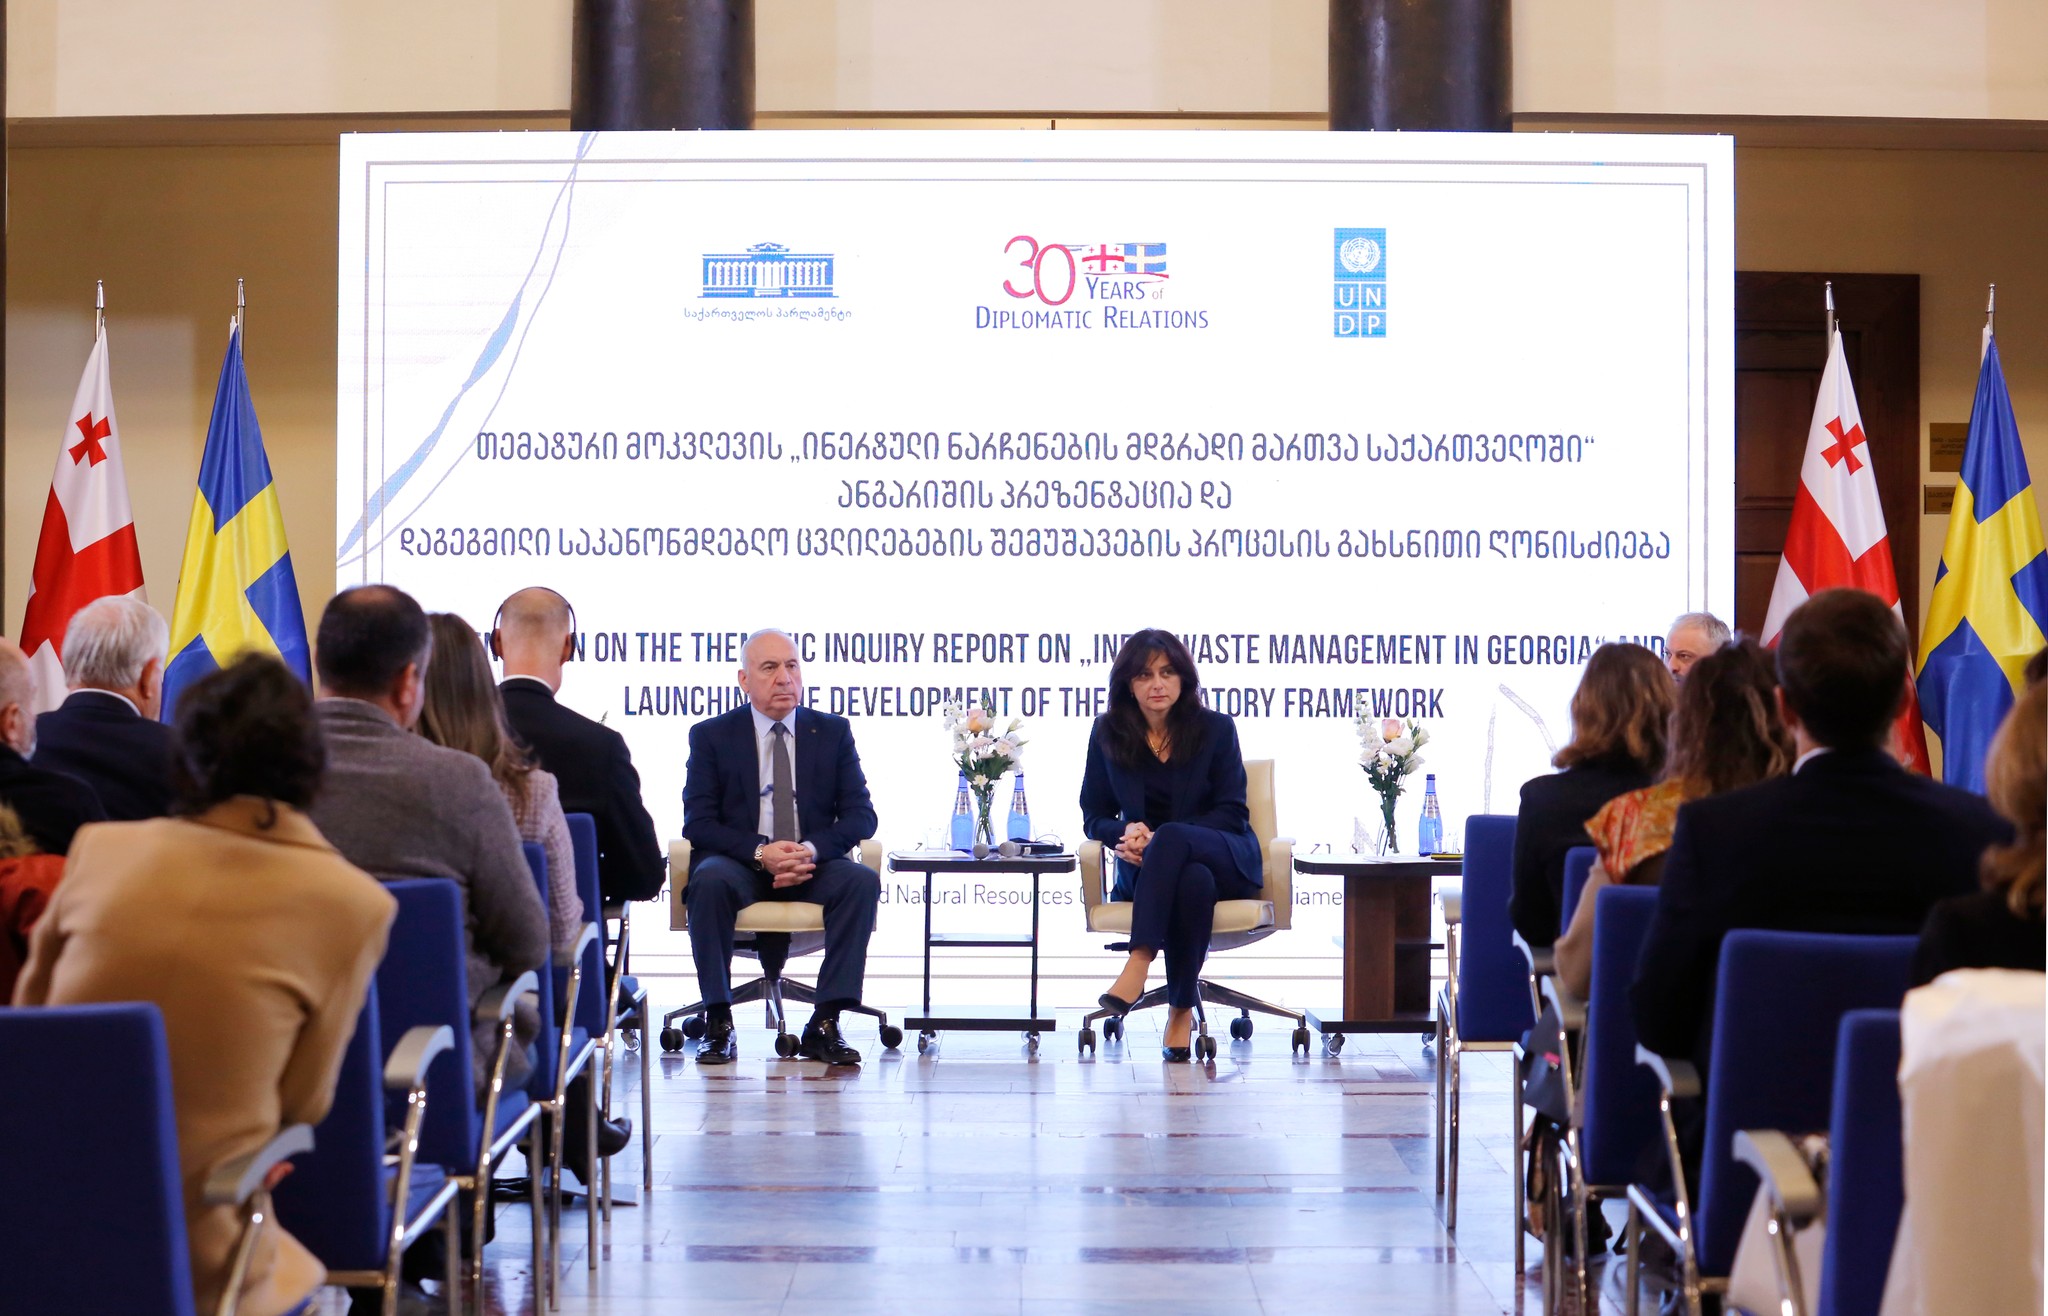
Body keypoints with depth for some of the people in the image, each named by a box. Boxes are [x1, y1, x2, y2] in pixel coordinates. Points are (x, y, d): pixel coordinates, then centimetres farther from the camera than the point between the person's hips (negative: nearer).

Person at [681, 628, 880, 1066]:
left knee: (862, 880, -30)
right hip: (739, 862, -1)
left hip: (813, 865, 2)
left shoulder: (833, 732, 10)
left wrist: (812, 850, -18)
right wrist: (760, 852, -21)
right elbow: (698, 822, -3)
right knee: (710, 880, -35)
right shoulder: (711, 735, 5)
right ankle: (718, 1025, -30)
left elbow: (861, 815, 3)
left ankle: (825, 1025, -28)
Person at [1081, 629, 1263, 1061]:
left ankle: (1139, 962, -48)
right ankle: (1182, 1007, -38)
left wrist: (1159, 838, -18)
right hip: (1146, 867, 1)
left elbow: (1232, 813, -3)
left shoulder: (1215, 729, 2)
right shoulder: (1108, 734, 6)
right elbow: (1094, 815, 10)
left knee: (1172, 836, -39)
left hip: (1226, 858, -1)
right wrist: (1127, 832, -16)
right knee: (1194, 879, -39)